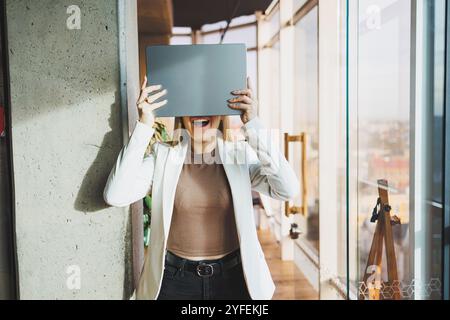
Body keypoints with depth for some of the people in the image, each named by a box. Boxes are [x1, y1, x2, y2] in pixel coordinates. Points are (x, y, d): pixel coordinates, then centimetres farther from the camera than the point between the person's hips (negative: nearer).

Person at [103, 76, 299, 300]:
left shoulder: (241, 154, -6)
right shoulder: (162, 155, -5)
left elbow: (288, 190, -21)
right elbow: (115, 196, -19)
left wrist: (253, 125, -26)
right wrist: (144, 127, -23)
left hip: (234, 279, 1)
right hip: (174, 281, 0)